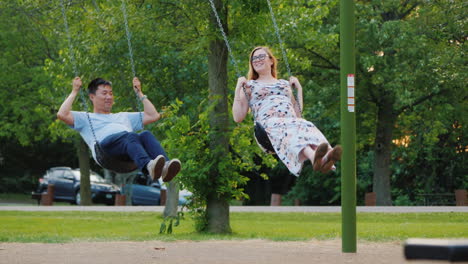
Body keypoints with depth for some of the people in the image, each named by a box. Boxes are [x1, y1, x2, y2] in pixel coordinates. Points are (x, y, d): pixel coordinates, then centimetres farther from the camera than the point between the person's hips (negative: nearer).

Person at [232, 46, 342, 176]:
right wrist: (238, 88, 11)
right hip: (268, 123, -3)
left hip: (292, 121, 3)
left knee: (306, 126, -36)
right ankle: (313, 157, -72)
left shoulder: (285, 84, 34)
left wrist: (299, 88, 26)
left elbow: (298, 113, 28)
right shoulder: (249, 86, 27)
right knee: (287, 129, -41)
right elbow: (238, 118, 16)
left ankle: (326, 158, -69)